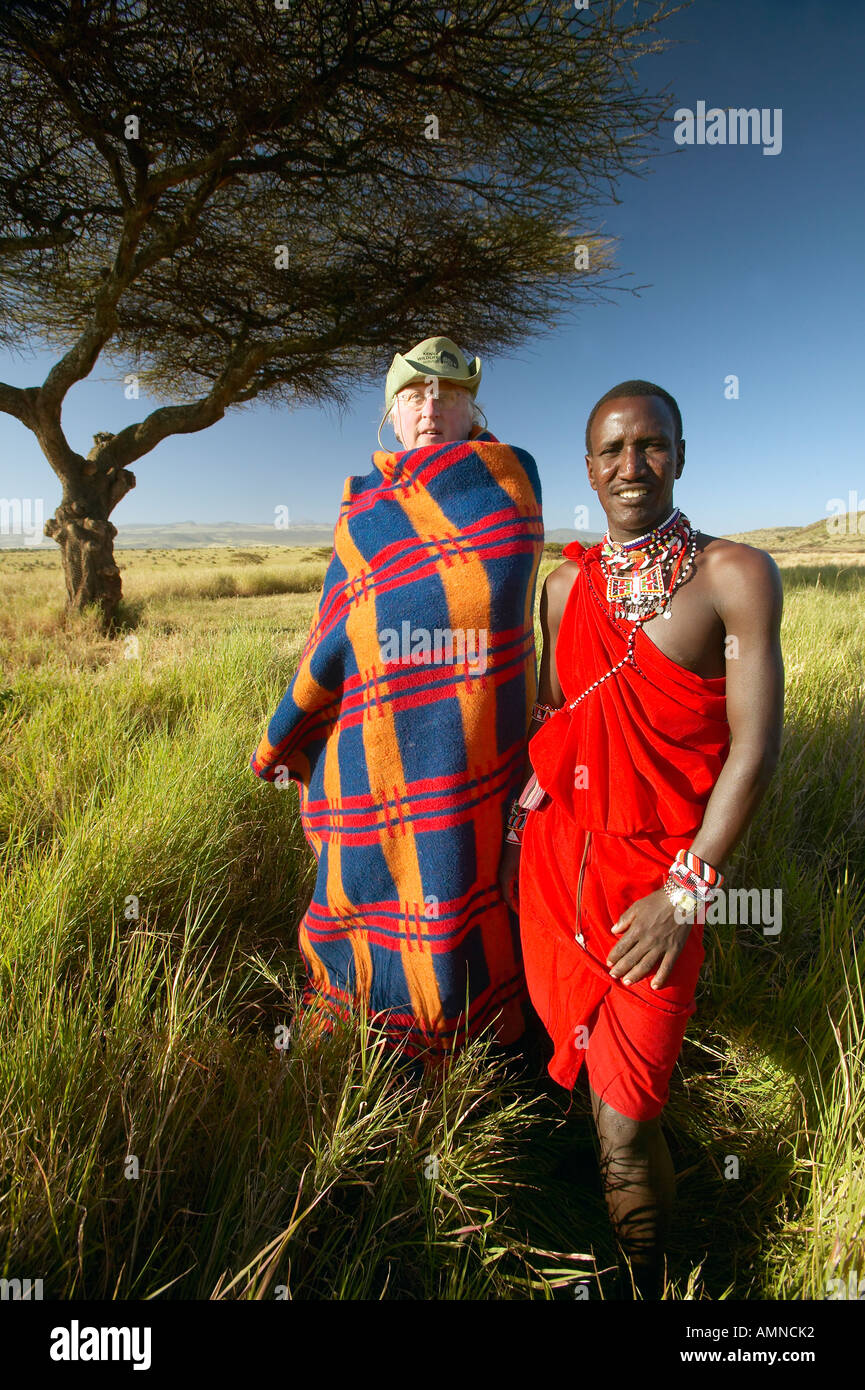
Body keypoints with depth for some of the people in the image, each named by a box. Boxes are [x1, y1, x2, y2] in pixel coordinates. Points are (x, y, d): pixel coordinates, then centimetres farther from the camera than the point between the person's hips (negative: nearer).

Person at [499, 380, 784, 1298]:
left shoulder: (734, 575, -6)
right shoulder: (565, 585, 8)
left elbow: (754, 747, -9)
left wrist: (687, 890, -12)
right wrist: (518, 823, 8)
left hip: (655, 877, -4)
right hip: (556, 854, 4)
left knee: (623, 1125, -2)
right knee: (571, 1046, 17)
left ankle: (647, 1282, 27)